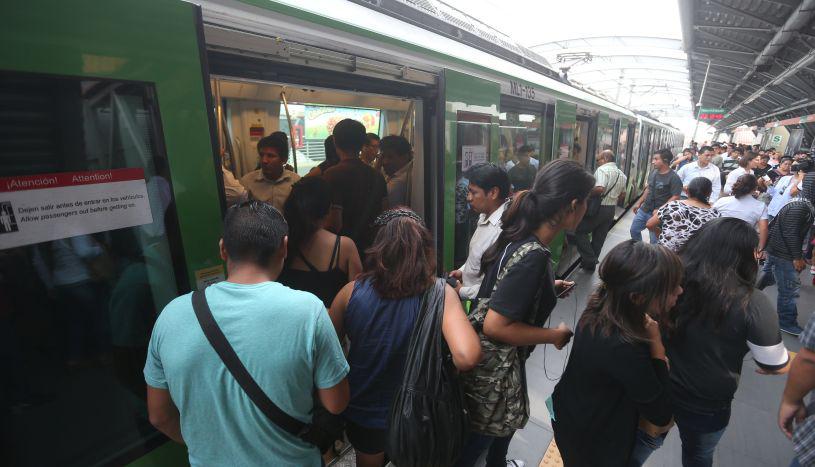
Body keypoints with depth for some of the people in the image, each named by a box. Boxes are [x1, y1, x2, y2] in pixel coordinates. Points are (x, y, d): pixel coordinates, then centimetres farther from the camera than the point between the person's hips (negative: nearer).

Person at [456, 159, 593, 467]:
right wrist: (555, 335, -18)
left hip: (500, 356, 9)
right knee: (483, 434, 16)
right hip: (494, 363, -9)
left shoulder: (521, 235, -4)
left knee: (507, 418, 32)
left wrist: (549, 288, 7)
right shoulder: (533, 256, -31)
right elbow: (495, 326, -31)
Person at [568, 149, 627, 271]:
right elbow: (622, 193, 20)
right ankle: (592, 262, 21)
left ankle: (589, 260, -3)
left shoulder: (602, 169, -14)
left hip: (599, 208, -8)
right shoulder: (621, 174, 14)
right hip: (612, 209, 9)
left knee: (580, 231, 0)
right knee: (599, 237, 13)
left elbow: (599, 188, -28)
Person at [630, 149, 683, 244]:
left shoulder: (673, 178, -18)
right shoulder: (653, 172, 3)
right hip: (643, 210, 7)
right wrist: (639, 203, 15)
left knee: (654, 240, 4)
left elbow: (675, 197, -20)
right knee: (634, 230, 17)